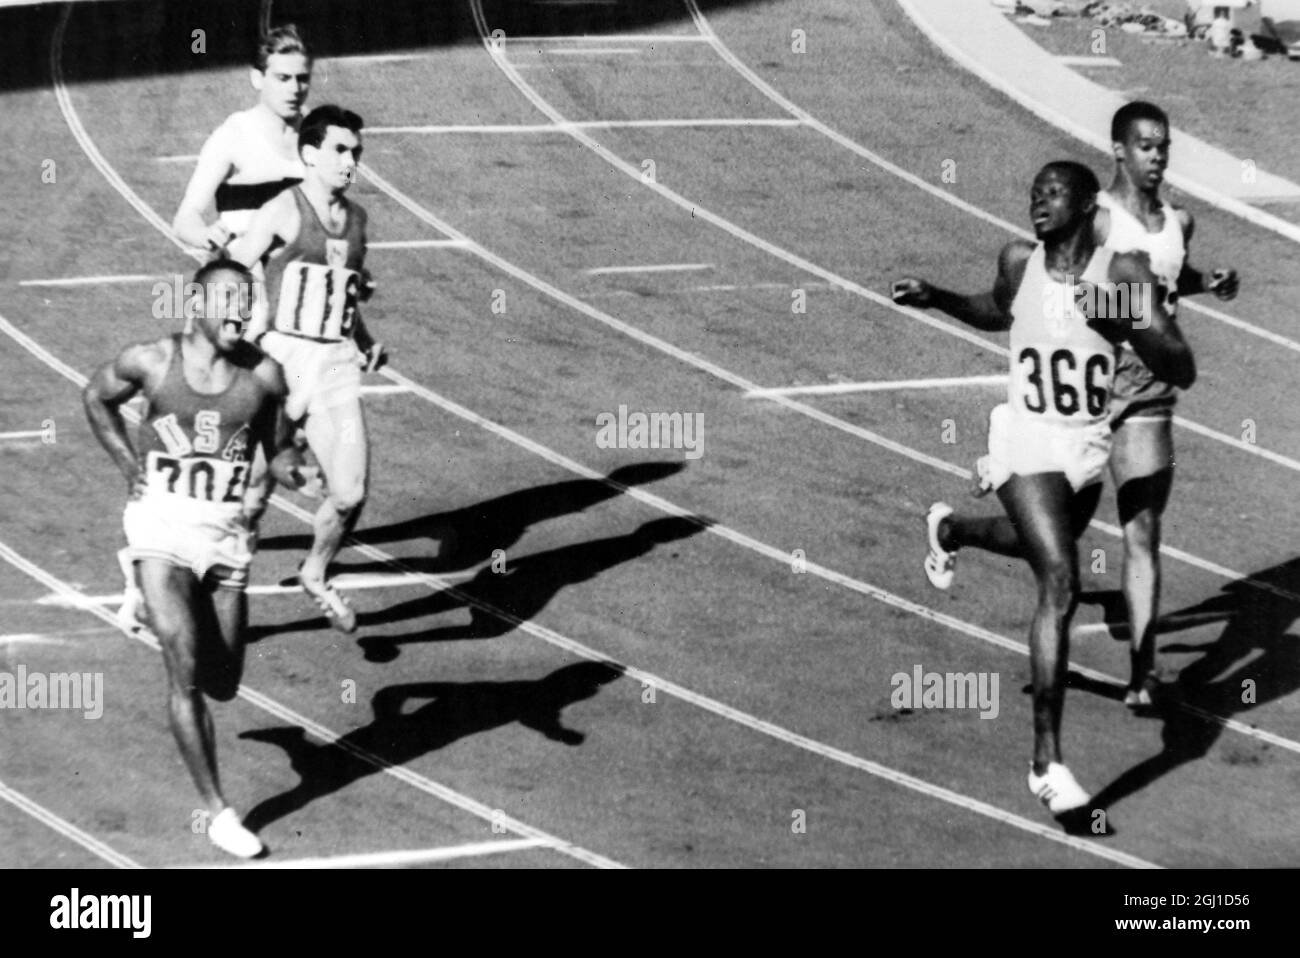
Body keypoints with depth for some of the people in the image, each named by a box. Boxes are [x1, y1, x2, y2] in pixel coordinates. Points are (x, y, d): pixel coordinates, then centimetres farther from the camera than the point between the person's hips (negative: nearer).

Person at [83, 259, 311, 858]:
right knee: (185, 670, -13)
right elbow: (97, 398, 15)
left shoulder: (264, 376, 0)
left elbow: (275, 449, 12)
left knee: (221, 685, 9)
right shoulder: (151, 361, -4)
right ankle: (216, 812, -5)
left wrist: (290, 468, -12)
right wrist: (128, 463, 5)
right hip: (161, 522, -3)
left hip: (225, 533, 3)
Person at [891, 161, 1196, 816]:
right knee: (1061, 583, -20)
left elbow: (1183, 373, -17)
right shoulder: (1018, 262, -6)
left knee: (1043, 546, 31)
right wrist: (936, 299, 5)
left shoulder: (1123, 272, -13)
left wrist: (1128, 327, -32)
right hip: (1027, 442, -3)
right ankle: (1046, 761, -18)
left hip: (1089, 447, 3)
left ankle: (949, 529, 67)